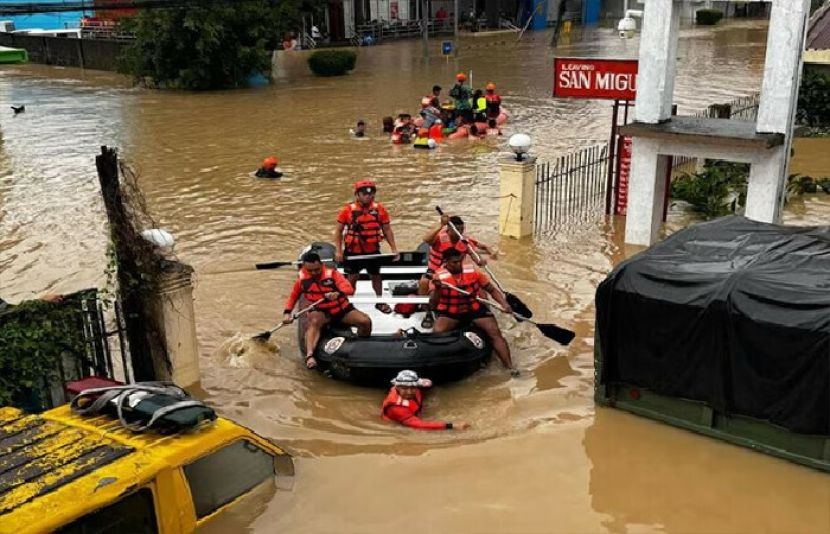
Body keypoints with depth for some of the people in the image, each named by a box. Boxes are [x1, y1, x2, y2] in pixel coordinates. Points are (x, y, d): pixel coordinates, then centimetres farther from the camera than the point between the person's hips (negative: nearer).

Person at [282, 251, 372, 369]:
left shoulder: (332, 273, -13)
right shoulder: (301, 277, -4)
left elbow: (349, 288, -25)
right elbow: (293, 296, 9)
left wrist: (337, 293, -47)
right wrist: (287, 312, -6)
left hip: (342, 309, 0)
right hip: (321, 312, 0)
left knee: (365, 321, -20)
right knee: (314, 322, -36)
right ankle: (309, 356, -50)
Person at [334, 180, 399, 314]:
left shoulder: (379, 209, -4)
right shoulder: (348, 210, -10)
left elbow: (387, 230, 3)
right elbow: (338, 231, -4)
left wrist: (394, 248, -1)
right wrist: (338, 251, -9)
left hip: (373, 251, 2)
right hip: (353, 251, -2)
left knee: (376, 276, 15)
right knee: (352, 278, 7)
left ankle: (380, 302, 31)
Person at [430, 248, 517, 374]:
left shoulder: (472, 271, -7)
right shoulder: (439, 277, -15)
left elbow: (492, 290, 2)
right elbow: (432, 306, -22)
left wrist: (503, 303, -15)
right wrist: (437, 289, -40)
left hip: (474, 308, 2)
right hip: (449, 312, -2)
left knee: (494, 332, -15)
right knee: (437, 332, -29)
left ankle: (510, 366, -13)